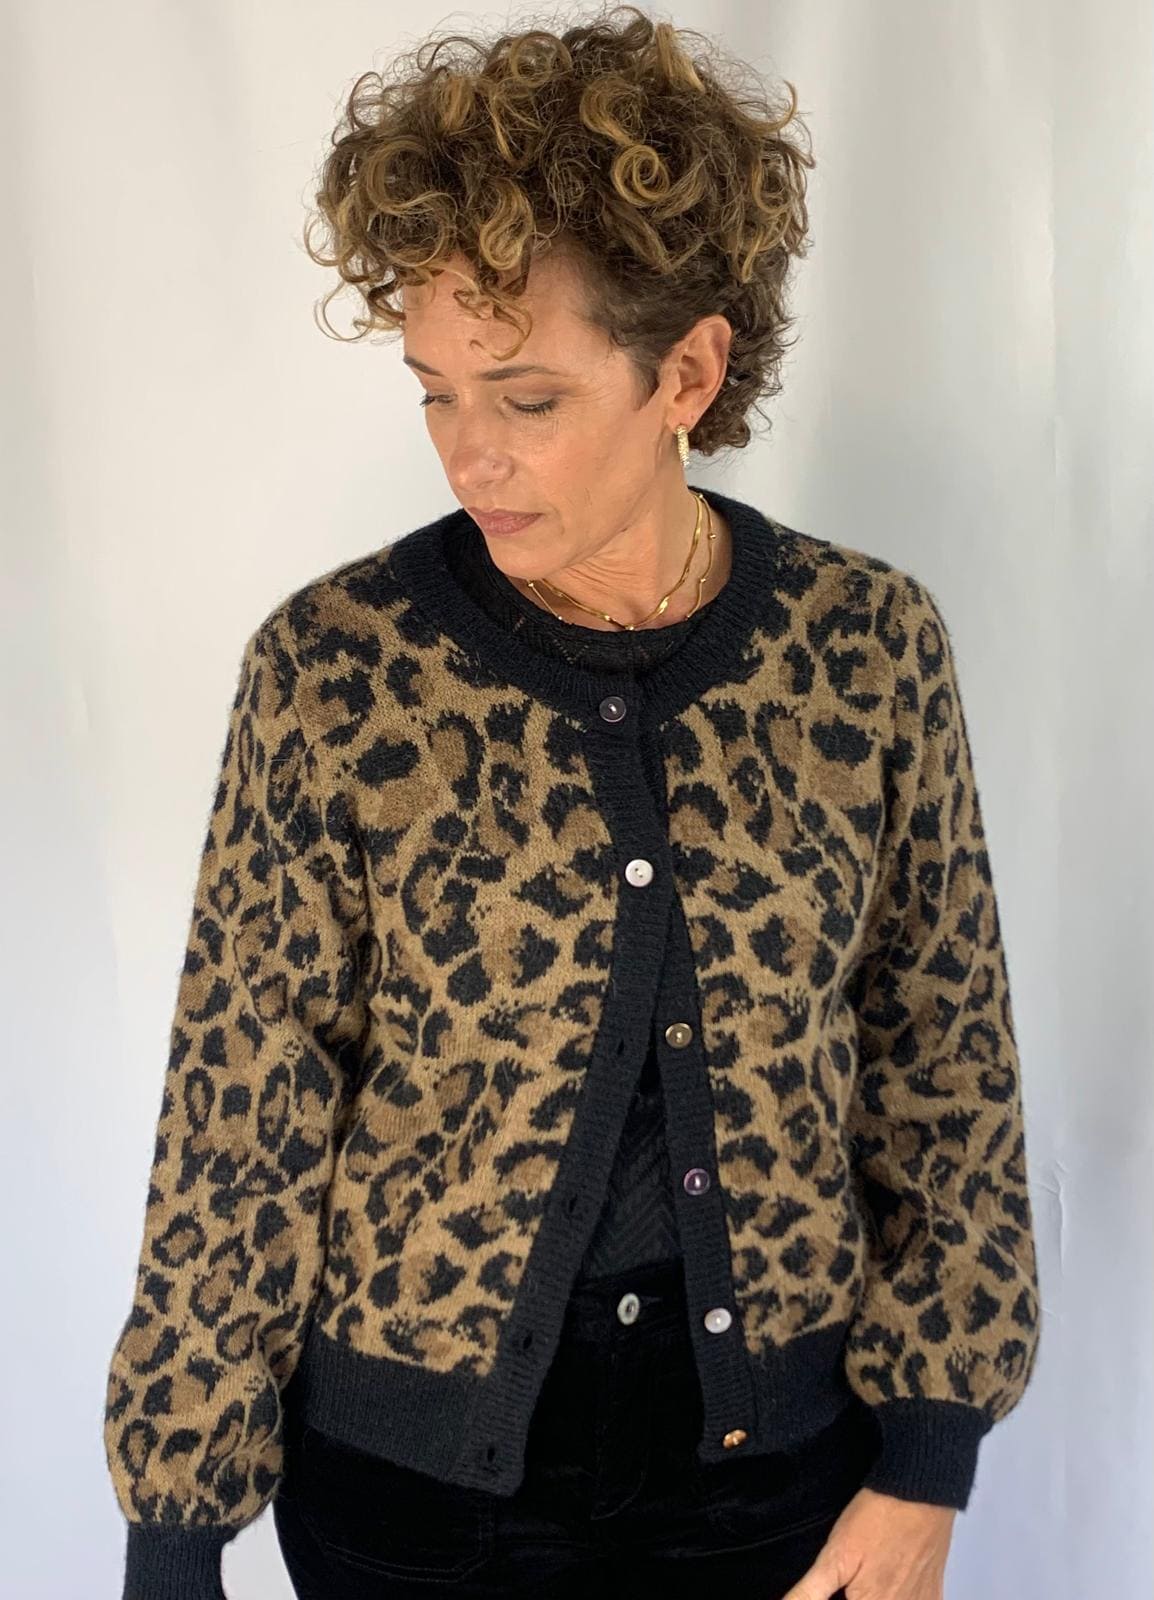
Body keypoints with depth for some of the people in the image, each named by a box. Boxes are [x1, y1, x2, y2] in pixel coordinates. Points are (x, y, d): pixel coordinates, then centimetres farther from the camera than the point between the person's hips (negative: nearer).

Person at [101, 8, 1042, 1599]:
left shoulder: (870, 643, -10)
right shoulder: (332, 670, -14)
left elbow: (944, 1056, -2)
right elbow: (242, 1105, -10)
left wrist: (927, 1466, -1)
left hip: (771, 1428, 2)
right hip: (416, 1455, -1)